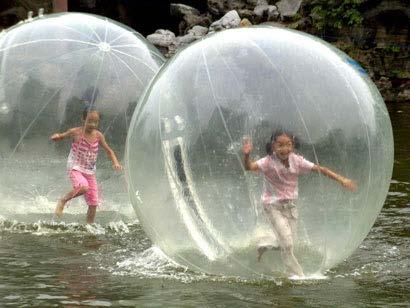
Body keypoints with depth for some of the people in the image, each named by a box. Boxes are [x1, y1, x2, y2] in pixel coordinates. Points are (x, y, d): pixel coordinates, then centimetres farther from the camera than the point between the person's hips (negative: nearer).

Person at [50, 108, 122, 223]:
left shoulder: (98, 135, -2)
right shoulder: (76, 132, -11)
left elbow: (108, 150, 9)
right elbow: (61, 136, 4)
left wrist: (115, 162, -6)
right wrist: (56, 137, -20)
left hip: (90, 171, 4)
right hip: (75, 168, -4)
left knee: (93, 203, 2)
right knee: (83, 187, -34)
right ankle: (62, 201, -10)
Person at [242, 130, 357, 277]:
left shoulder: (296, 161, -10)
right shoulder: (269, 162, -20)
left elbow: (319, 169, -8)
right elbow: (250, 167, -35)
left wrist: (341, 179, -15)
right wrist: (246, 155, -57)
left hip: (290, 205, 5)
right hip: (273, 206, -5)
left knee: (287, 244, 8)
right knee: (287, 244, -12)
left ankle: (264, 248, 37)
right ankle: (297, 275, 5)